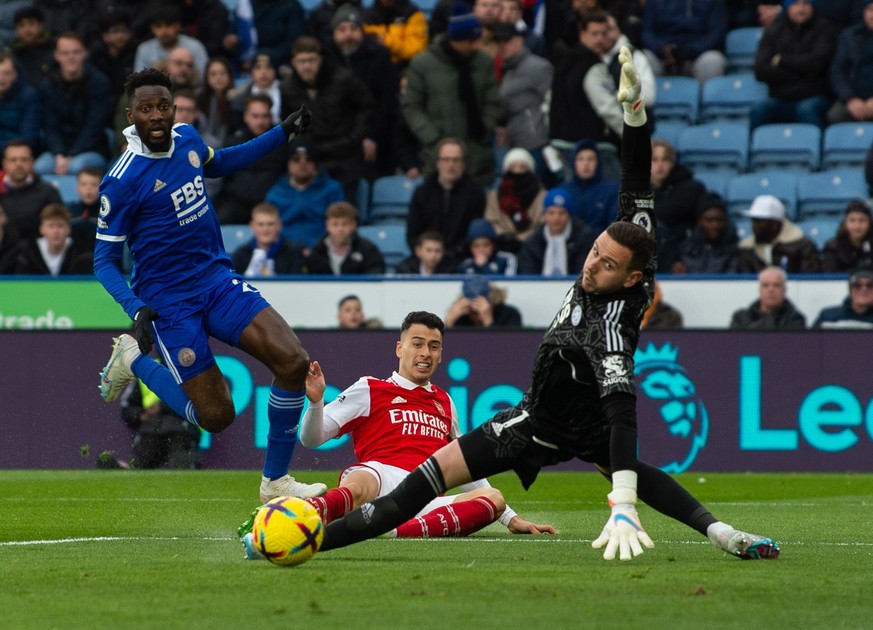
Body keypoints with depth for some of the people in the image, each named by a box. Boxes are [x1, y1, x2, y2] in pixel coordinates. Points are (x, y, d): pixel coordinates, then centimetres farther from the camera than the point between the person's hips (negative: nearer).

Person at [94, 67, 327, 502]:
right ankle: (135, 360, 20)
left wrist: (282, 134, 23)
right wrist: (136, 310, -27)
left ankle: (275, 481, 2)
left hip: (218, 279, 6)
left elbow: (217, 164, 27)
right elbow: (105, 259, -12)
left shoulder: (186, 138, 1)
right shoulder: (122, 181, -18)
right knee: (216, 417, -5)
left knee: (293, 362, -13)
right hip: (169, 301, -6)